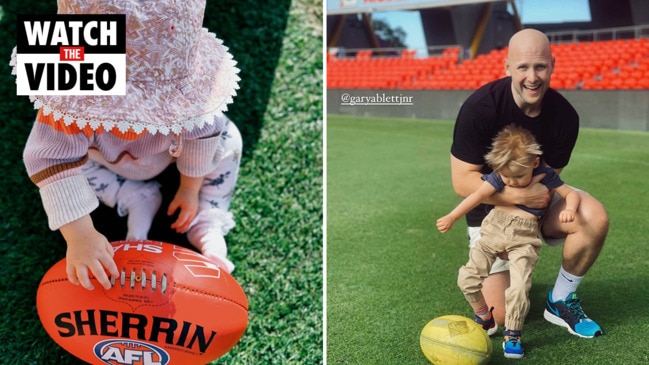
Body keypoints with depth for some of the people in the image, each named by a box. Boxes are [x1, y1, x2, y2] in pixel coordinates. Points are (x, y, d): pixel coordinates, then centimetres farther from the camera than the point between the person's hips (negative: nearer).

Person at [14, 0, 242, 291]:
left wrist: (190, 189, -9)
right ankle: (138, 201, -7)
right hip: (106, 161, 0)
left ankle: (208, 227, -9)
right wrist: (79, 235, -53)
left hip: (169, 150, 0)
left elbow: (201, 133, -21)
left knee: (227, 140, -15)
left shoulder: (186, 83, -38)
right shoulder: (72, 98, -44)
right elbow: (53, 160, -45)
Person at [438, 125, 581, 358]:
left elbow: (571, 193, 4)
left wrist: (569, 209, -21)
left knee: (519, 288, -18)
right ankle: (485, 319, 21)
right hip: (495, 227, 2)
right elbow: (478, 195, -14)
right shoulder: (499, 176, -2)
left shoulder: (545, 175, -1)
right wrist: (452, 217, -26)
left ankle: (512, 335, 4)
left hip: (524, 236, -2)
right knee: (468, 278, -5)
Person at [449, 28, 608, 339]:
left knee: (594, 218, -29)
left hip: (537, 201, 3)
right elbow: (462, 181, -24)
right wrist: (522, 196, -31)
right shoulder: (480, 108, -25)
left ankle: (561, 301, -4)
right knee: (501, 315, -8)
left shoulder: (564, 116, -15)